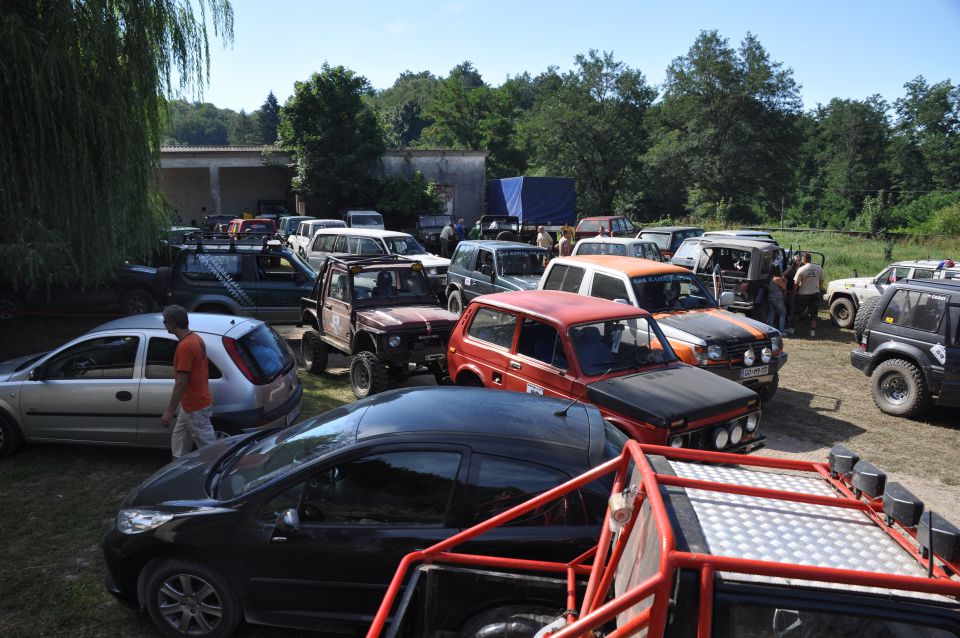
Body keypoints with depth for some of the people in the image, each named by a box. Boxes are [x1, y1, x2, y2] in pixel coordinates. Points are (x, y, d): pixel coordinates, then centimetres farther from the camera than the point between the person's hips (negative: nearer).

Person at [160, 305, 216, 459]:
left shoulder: (185, 346, -24)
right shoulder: (195, 338, 7)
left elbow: (181, 383, -24)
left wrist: (169, 411, -18)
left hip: (195, 407, -10)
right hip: (192, 403, 10)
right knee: (179, 442, 19)